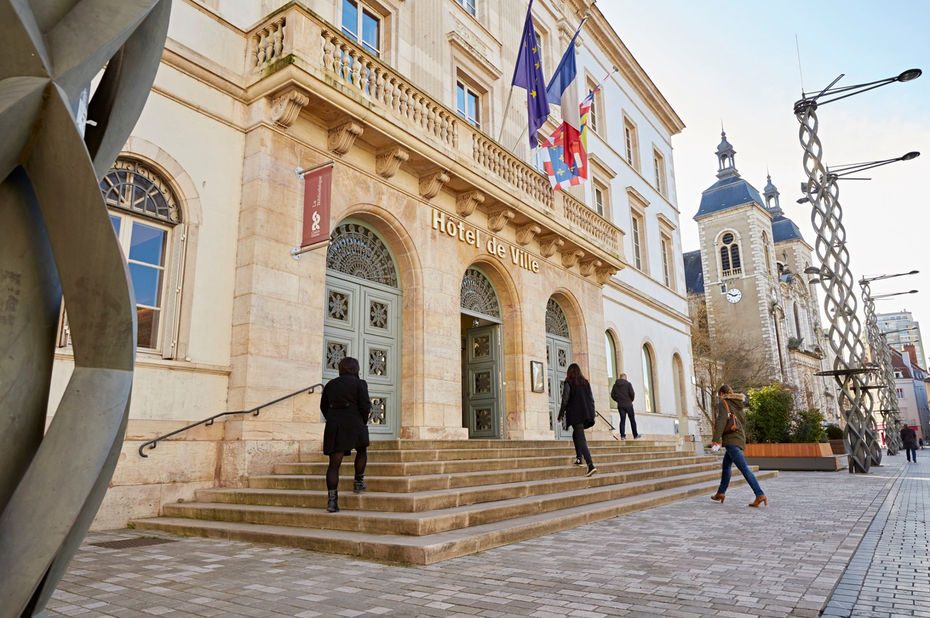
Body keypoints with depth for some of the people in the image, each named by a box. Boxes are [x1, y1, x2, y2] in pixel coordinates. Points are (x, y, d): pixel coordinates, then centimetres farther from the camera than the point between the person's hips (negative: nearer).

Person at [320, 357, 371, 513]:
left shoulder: (330, 384, 11)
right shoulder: (359, 383, -2)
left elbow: (324, 406, 15)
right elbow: (365, 405, -8)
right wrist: (363, 422, 7)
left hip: (333, 425, 3)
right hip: (354, 424, -3)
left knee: (334, 464, 2)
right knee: (362, 449, 26)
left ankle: (332, 500, -7)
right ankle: (358, 482, 27)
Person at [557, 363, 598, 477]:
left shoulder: (568, 383, -3)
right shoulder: (586, 382, 12)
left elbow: (565, 400, -8)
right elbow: (592, 399, 11)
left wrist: (561, 415, 0)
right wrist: (591, 414, 16)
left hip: (575, 414, -6)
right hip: (587, 414, 6)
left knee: (581, 439, -9)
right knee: (576, 434, 26)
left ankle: (591, 465, -20)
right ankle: (579, 457, 22)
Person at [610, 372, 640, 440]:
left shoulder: (615, 385, 7)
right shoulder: (628, 383, -5)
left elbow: (612, 395, 4)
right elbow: (632, 393, -12)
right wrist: (631, 400, 6)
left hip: (620, 405, 3)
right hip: (628, 404, -3)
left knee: (622, 420, 3)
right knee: (632, 420, 8)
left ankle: (622, 435, -7)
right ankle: (635, 435, 16)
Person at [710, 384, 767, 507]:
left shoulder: (723, 403, -6)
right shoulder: (737, 405, 18)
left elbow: (722, 420, -18)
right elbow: (743, 421, 22)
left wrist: (716, 438, -19)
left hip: (731, 440, -9)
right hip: (740, 438, 9)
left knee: (743, 467, -13)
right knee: (726, 465, 18)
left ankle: (760, 495, -20)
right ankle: (721, 493, 24)